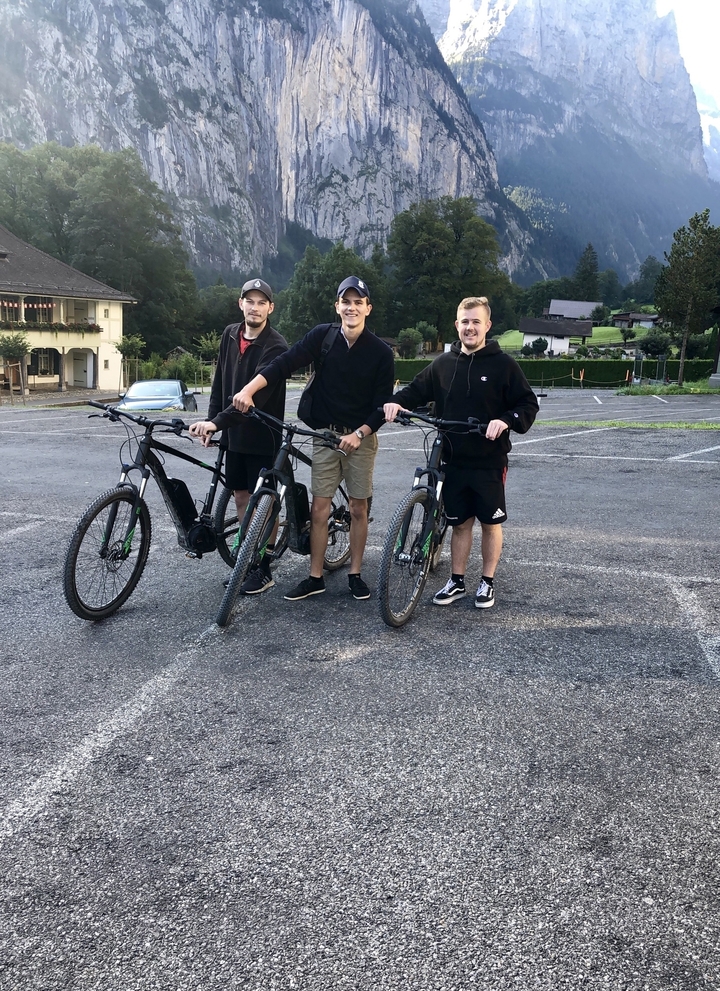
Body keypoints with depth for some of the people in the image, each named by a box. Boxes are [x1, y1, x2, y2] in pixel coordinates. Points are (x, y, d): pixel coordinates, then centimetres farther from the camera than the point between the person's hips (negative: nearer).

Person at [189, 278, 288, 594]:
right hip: (234, 434, 6)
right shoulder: (230, 334, 5)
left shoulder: (275, 346, -16)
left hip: (262, 437, -6)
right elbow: (220, 381, 11)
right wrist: (211, 420, 2)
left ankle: (264, 570, 13)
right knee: (241, 497, 12)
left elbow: (256, 395, -26)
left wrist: (218, 422, -31)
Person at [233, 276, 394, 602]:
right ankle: (315, 577, 11)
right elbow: (284, 364, -14)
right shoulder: (322, 336, -3)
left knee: (358, 507, 5)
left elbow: (382, 404, -4)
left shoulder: (380, 352, -5)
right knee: (320, 507, 1)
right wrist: (248, 390, -27)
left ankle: (355, 574, 19)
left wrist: (359, 434, -18)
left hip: (361, 436, 0)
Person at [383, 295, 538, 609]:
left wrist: (506, 420, -23)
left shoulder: (503, 365, -5)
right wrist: (396, 401, -9)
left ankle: (487, 582, 24)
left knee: (490, 523, 9)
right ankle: (456, 582, 25)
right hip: (453, 462, 3)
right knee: (460, 523, 13)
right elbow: (417, 389, 12)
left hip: (489, 462, -3)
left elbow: (528, 404, -5)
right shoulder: (443, 364, 5)